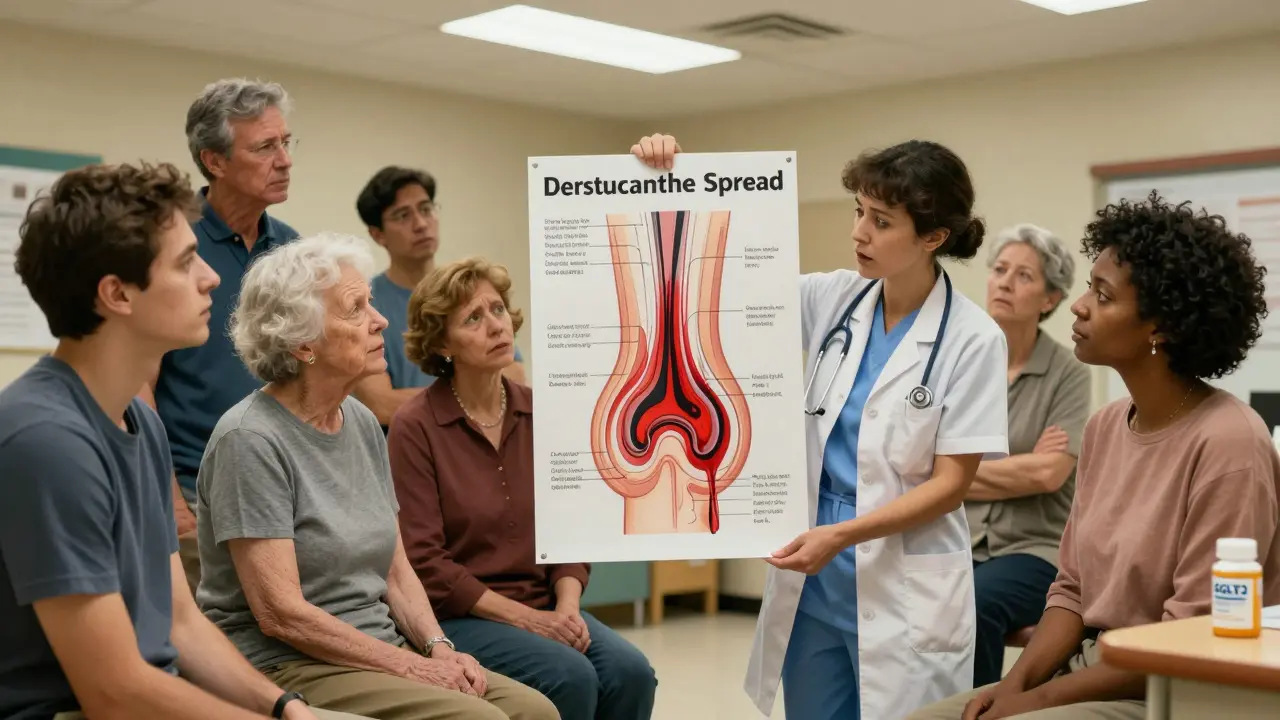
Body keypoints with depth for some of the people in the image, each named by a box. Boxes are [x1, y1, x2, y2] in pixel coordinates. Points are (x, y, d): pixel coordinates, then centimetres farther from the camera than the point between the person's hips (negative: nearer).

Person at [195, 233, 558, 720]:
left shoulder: (363, 424, 10)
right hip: (287, 667, -7)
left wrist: (438, 647, -4)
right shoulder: (250, 440, -14)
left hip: (379, 652, 7)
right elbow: (280, 613, -18)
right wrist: (410, 666, -16)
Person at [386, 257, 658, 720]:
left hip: (544, 607, 5)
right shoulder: (415, 427, -9)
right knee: (570, 677, -28)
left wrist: (566, 608, -9)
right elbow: (424, 563, -12)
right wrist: (524, 618, -17)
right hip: (458, 617, -5)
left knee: (630, 672, -21)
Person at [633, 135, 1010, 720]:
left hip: (905, 592, -4)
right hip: (812, 580, 5)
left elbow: (951, 484, -11)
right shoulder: (833, 299, 2)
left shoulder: (972, 339, -11)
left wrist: (841, 535, -21)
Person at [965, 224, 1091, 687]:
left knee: (971, 607, -34)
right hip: (953, 543, 2)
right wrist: (1021, 467, -6)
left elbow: (1049, 474, -12)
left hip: (1033, 548, -2)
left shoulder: (1067, 373, -1)